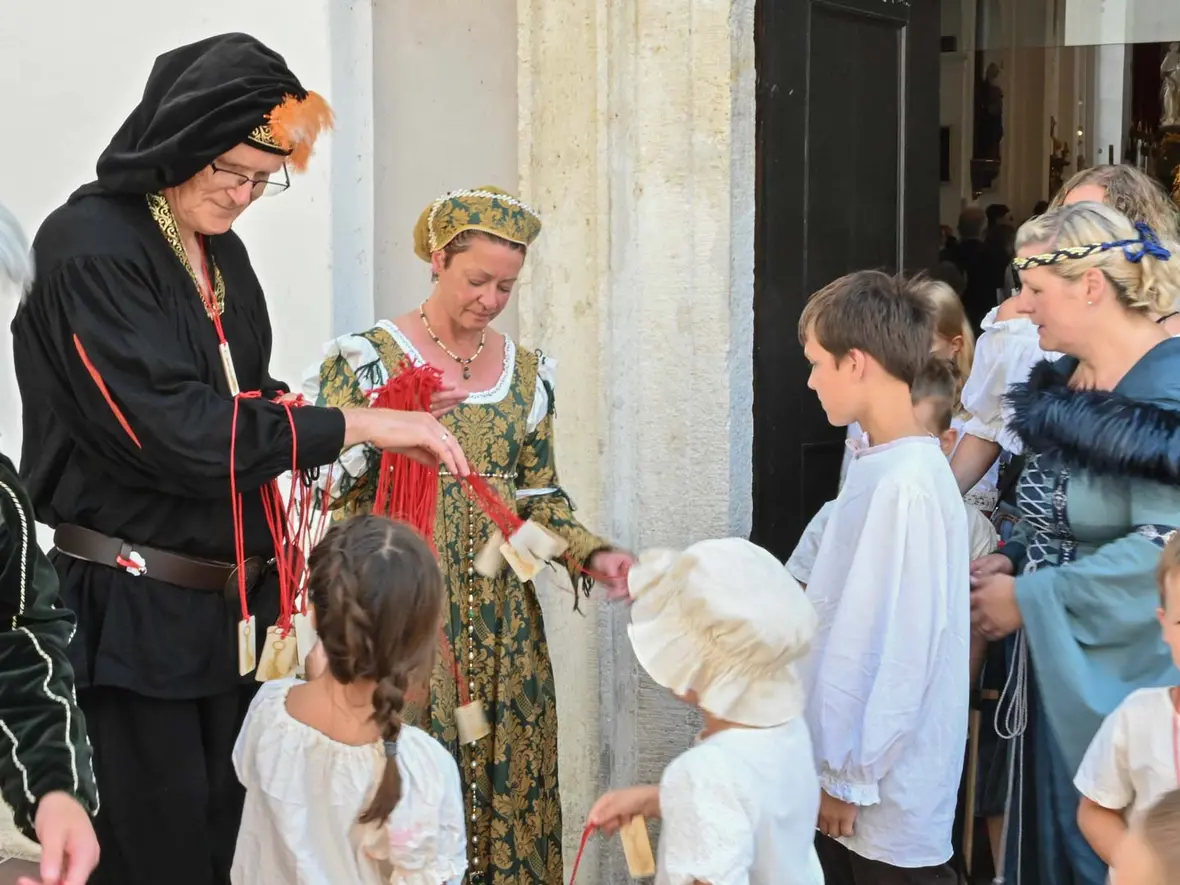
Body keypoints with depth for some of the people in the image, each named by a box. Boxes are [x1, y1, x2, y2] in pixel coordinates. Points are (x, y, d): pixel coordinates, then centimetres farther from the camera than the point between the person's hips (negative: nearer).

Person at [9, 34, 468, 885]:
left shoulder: (220, 250, 10)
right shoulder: (91, 247, -14)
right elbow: (174, 429, -22)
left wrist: (279, 410, -1)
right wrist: (358, 424, -21)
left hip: (228, 601, 7)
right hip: (132, 612, -7)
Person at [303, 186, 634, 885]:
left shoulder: (527, 371, 8)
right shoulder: (369, 360, -5)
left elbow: (540, 495, 11)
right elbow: (335, 498, -5)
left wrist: (593, 555, -4)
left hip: (500, 616, 4)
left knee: (508, 777, 7)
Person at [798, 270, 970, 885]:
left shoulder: (907, 484, -20)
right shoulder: (876, 466, 6)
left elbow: (906, 645, -21)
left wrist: (851, 776, -15)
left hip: (886, 790, -8)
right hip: (845, 760, 8)